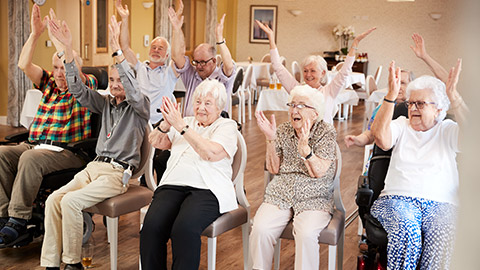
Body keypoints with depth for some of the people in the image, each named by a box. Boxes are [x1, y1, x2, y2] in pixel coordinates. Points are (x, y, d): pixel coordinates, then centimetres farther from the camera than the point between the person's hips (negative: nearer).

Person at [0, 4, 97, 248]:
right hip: (35, 144, 6)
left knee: (30, 159, -34)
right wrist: (35, 33, 0)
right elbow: (24, 65, 9)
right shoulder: (49, 84, 20)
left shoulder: (86, 86, 4)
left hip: (67, 150, -6)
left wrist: (60, 40, -19)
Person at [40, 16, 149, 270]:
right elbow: (78, 89, 10)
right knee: (54, 199, -18)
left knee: (71, 201, -27)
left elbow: (132, 90, -21)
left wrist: (116, 49, -31)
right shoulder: (106, 103, 19)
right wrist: (67, 48, -2)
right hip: (95, 165, 6)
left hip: (119, 171, -6)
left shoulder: (139, 106, 1)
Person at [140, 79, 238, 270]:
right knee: (152, 226, -26)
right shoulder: (186, 122, 24)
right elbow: (155, 142, 15)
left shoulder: (227, 126, 9)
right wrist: (167, 124, -6)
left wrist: (181, 125, -13)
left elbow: (211, 153, -11)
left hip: (207, 190, -4)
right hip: (173, 185, 4)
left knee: (184, 228, -33)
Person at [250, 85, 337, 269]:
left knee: (306, 234, -32)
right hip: (280, 193, 3)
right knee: (260, 230, -24)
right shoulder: (283, 131, 10)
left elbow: (318, 173, -11)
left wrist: (304, 146, -26)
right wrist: (270, 139, -8)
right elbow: (273, 169, 4)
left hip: (314, 198, -3)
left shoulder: (327, 133, -1)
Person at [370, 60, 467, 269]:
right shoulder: (401, 126, 15)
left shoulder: (446, 130, 13)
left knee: (443, 239, -30)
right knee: (406, 231, -33)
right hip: (397, 199, 0)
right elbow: (381, 139, -7)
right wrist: (391, 94, -11)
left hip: (441, 203, 0)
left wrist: (453, 95, -13)